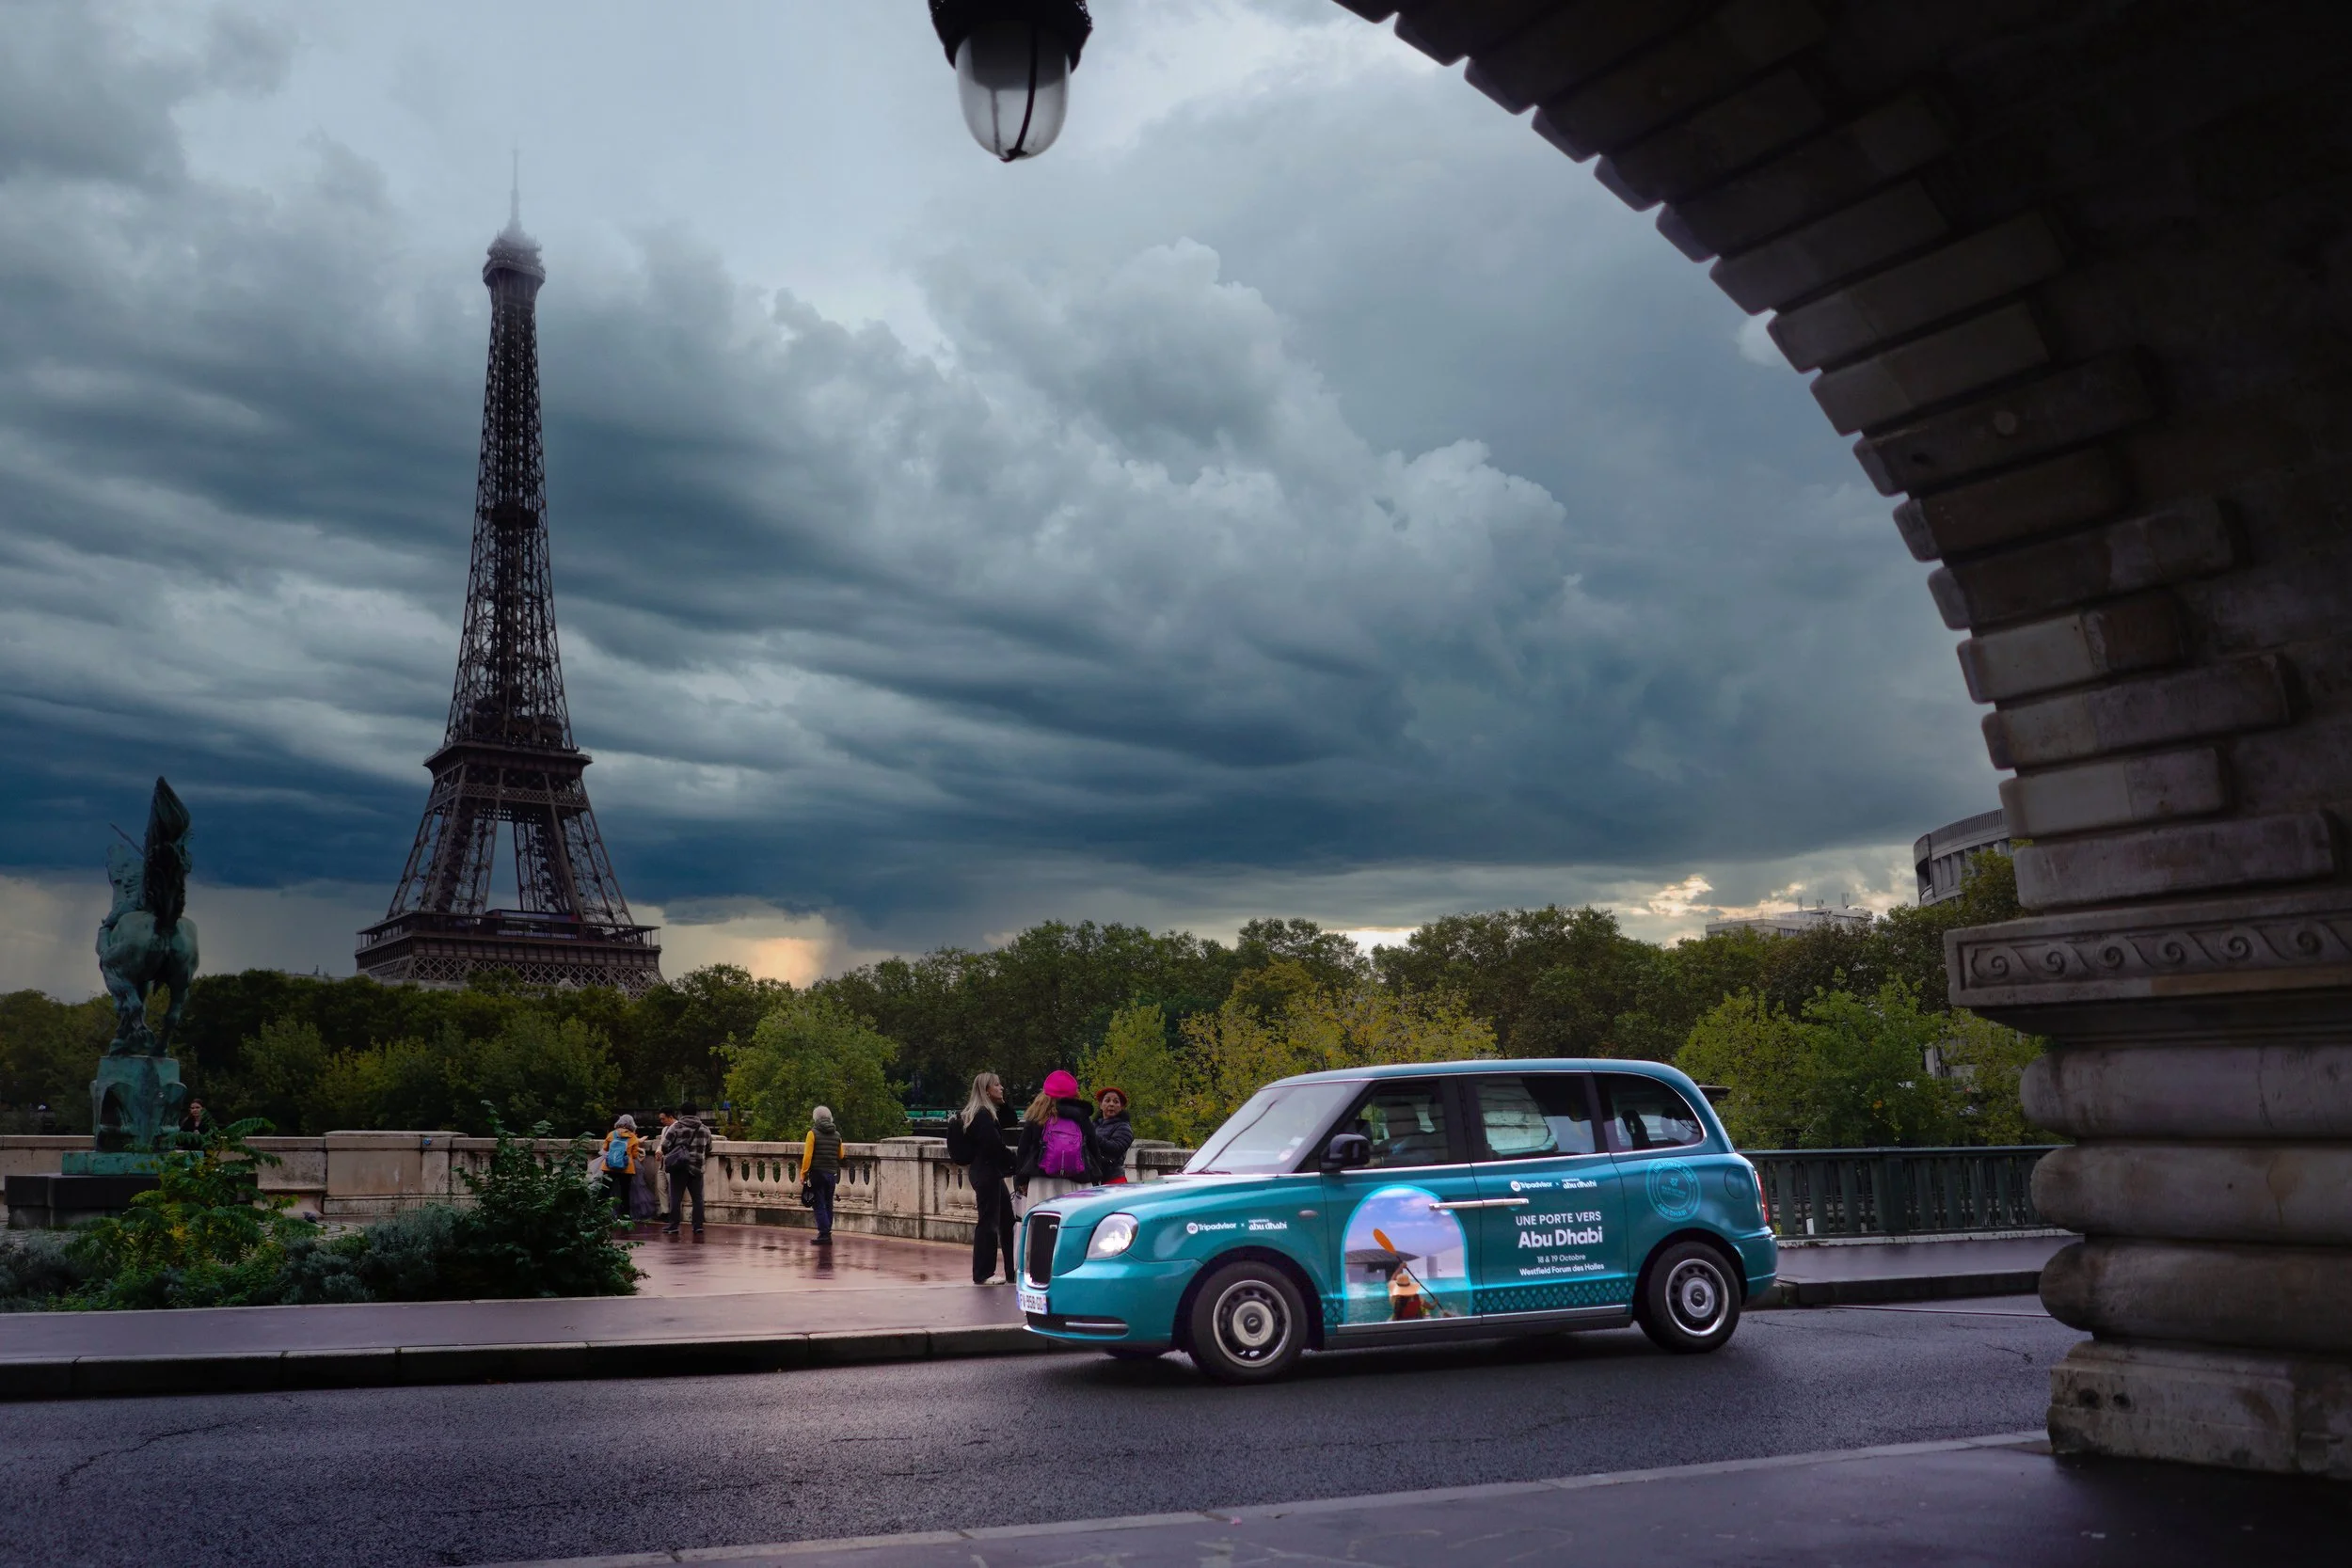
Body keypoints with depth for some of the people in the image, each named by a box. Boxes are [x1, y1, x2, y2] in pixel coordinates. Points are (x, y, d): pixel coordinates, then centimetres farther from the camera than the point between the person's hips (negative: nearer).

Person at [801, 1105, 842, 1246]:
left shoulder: (813, 1133, -7)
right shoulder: (836, 1135, 7)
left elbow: (807, 1155, -12)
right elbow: (840, 1156, 15)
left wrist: (803, 1174, -7)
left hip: (817, 1173, -5)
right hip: (832, 1174, 5)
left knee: (819, 1205, -3)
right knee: (828, 1205, 13)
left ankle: (824, 1234, -10)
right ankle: (826, 1233, 18)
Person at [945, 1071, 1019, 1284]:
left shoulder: (990, 1113, 15)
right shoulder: (983, 1115, -15)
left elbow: (1011, 1122, 22)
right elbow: (994, 1145, -23)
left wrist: (1002, 1103, 8)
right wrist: (1015, 1162, -12)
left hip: (990, 1172, 10)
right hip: (987, 1172, -10)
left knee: (1007, 1220, 13)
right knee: (988, 1222, -5)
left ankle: (1013, 1272, 19)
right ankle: (982, 1274, 1)